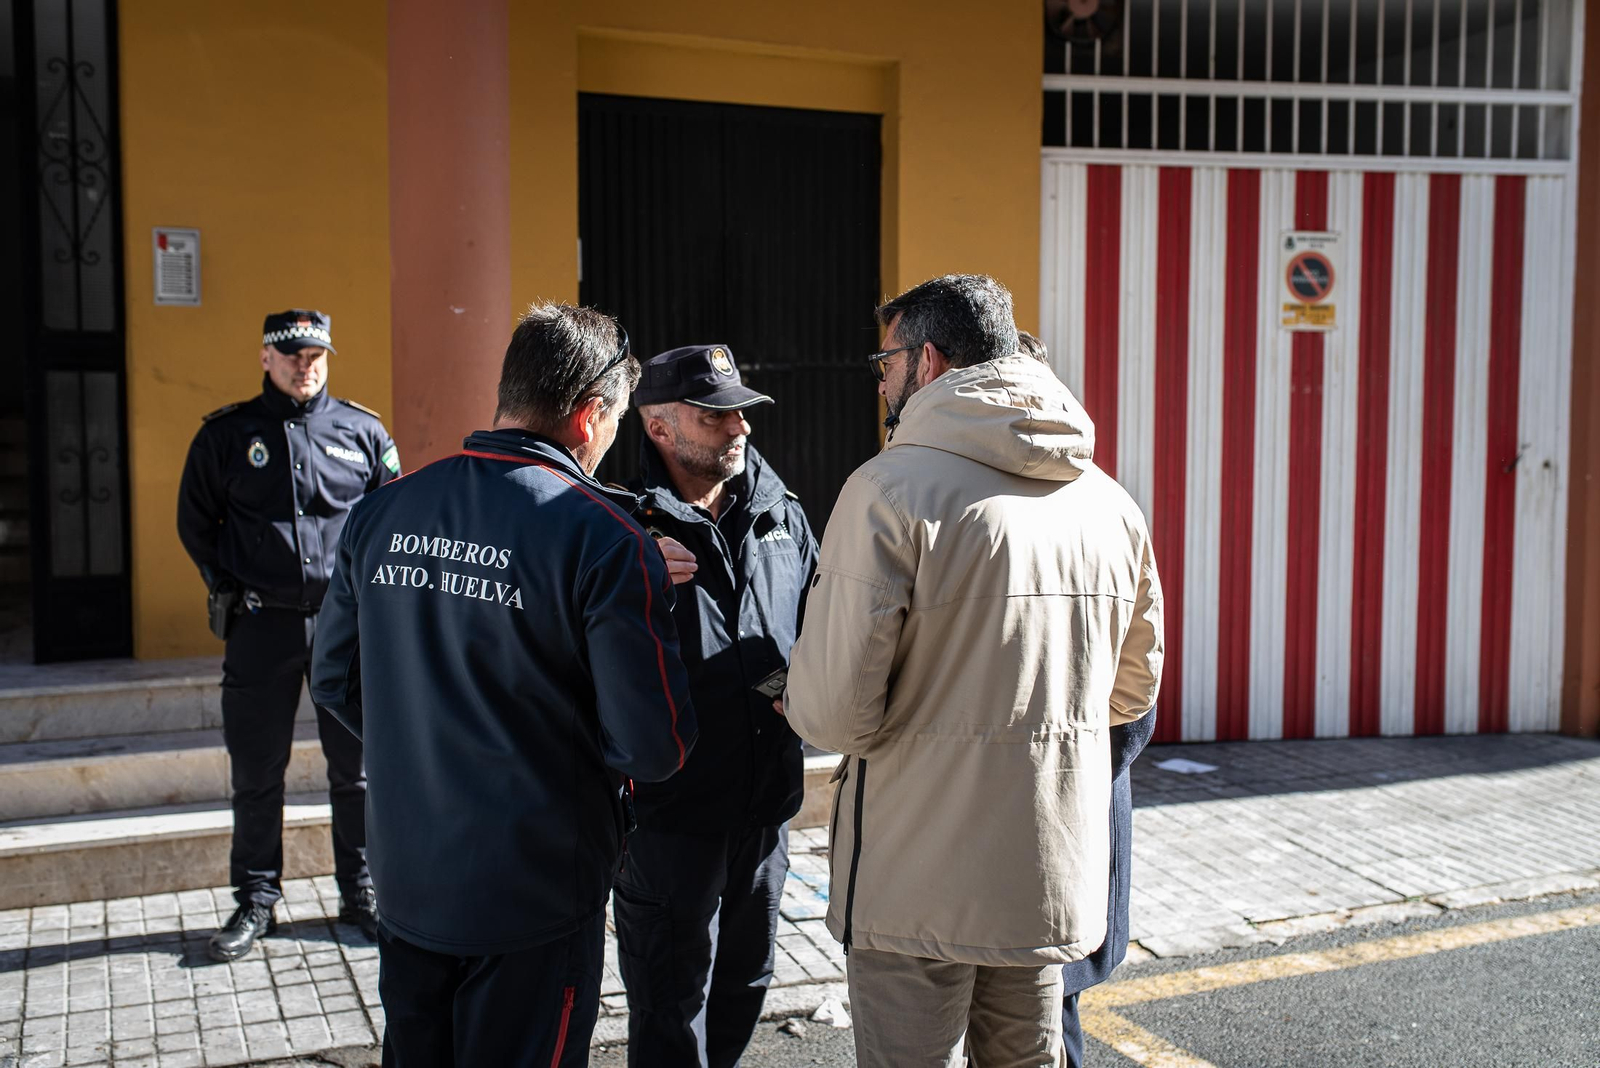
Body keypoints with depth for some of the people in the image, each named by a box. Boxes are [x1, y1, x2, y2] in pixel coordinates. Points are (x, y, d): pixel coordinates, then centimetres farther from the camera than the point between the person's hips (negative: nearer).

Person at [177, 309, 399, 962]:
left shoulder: (362, 430, 5)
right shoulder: (226, 435, 4)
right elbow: (195, 523, 11)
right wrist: (230, 589, 4)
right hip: (261, 626, 0)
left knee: (356, 767, 6)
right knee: (256, 772, 6)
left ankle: (360, 894, 19)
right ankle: (256, 902, 19)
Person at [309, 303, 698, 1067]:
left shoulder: (382, 513, -2)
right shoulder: (600, 536, -19)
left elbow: (333, 681, 9)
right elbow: (655, 746, -19)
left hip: (406, 885, 5)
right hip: (533, 902, -5)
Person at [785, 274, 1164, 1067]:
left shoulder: (893, 488, -16)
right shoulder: (1109, 501, 4)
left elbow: (835, 712, -18)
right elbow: (1132, 690, 14)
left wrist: (801, 703, 4)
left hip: (919, 890, -6)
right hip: (1054, 881, 6)